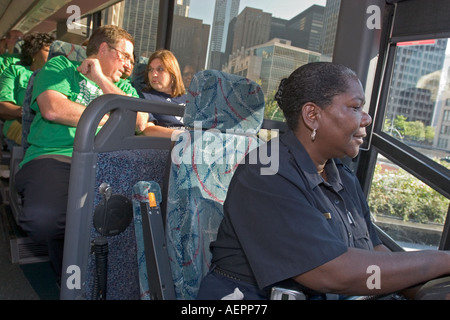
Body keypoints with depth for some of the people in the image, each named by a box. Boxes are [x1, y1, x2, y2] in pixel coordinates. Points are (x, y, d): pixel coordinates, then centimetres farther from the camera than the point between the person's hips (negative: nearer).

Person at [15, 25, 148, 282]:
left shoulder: (123, 86, 27)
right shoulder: (61, 66, 17)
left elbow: (140, 122, 6)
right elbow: (53, 109, -5)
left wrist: (101, 80, 8)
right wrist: (108, 117, 6)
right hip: (54, 157, -3)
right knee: (45, 217, -36)